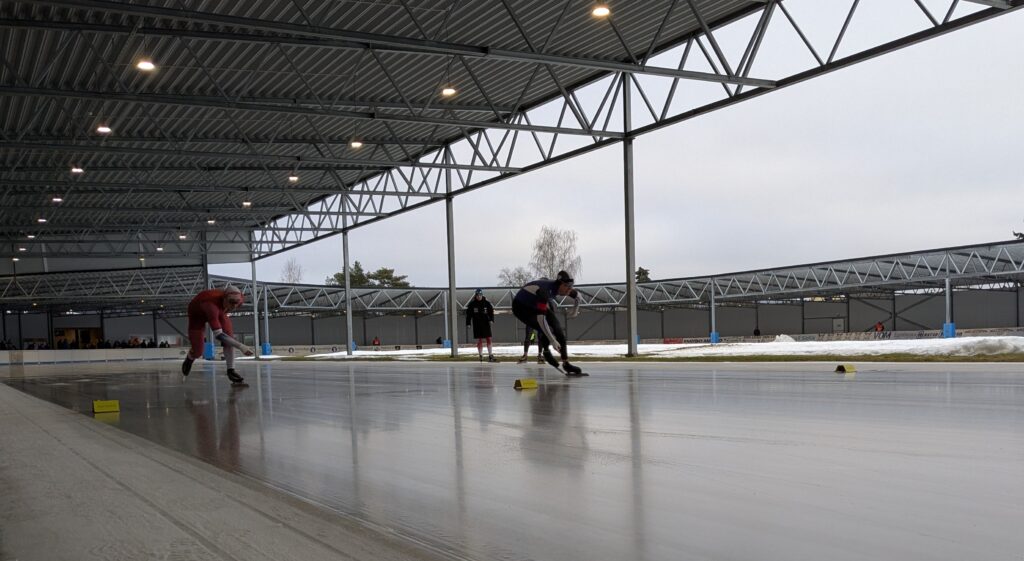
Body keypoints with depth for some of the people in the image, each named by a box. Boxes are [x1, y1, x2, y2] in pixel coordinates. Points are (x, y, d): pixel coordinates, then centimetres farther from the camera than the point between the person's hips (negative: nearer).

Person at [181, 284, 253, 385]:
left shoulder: (239, 298, -32)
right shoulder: (211, 304, -49)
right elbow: (218, 334, -53)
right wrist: (240, 346, -59)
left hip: (218, 311, 4)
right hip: (197, 314, -4)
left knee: (229, 335, -23)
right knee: (197, 352, 1)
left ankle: (231, 371, -16)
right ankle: (189, 359, 40)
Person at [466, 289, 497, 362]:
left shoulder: (487, 303, 2)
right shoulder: (472, 304, 1)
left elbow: (491, 312, 4)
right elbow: (468, 314, 3)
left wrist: (491, 320, -11)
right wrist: (468, 323, -3)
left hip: (486, 324, 0)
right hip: (477, 325, 0)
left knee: (489, 339, -3)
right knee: (479, 340, 2)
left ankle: (490, 356, 0)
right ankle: (480, 356, 10)